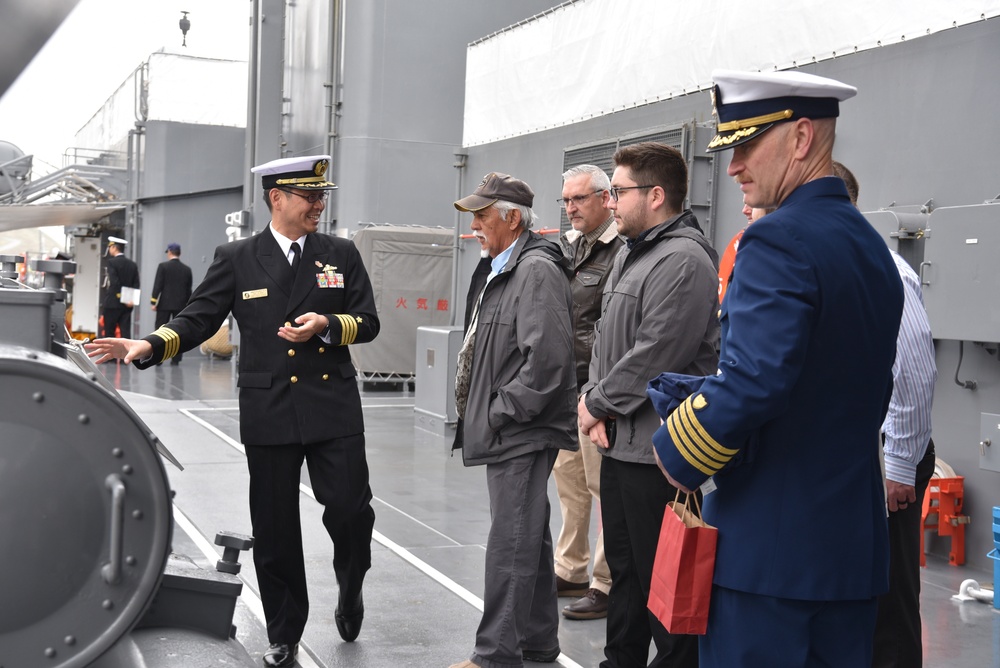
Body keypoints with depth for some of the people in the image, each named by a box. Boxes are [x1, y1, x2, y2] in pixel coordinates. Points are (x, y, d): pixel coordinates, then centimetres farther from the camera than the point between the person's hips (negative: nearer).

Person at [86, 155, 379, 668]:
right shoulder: (236, 259, 4)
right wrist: (149, 346, -18)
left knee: (350, 507, -5)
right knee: (273, 530, 6)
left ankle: (350, 591, 28)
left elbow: (368, 322, 5)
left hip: (334, 409, 0)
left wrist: (327, 325, -14)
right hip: (269, 413, 0)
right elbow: (198, 319, -1)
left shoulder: (341, 254, 7)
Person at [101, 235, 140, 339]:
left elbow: (114, 283, -16)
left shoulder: (111, 262, -8)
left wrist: (123, 298, -11)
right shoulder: (132, 264, 10)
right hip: (127, 306, 5)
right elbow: (136, 284, 6)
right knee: (125, 331, 1)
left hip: (113, 303, -5)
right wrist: (131, 299, -1)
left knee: (109, 332, 4)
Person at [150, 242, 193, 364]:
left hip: (165, 304, -2)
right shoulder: (187, 269, 5)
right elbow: (188, 289, 8)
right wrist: (187, 304, 16)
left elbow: (157, 285, -8)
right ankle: (176, 358, 1)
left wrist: (153, 302, -4)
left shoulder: (163, 266, -5)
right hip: (180, 305, 2)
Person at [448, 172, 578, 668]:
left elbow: (546, 358, -24)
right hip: (508, 432, 10)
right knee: (529, 540, 17)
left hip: (522, 434, -10)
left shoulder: (537, 271, -15)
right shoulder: (505, 270, 16)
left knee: (511, 545, -5)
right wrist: (484, 411, 15)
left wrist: (502, 413, -17)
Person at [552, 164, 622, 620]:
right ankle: (570, 571, 29)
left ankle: (607, 585, 7)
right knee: (567, 478, 16)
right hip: (562, 385, 9)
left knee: (603, 484, -2)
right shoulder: (565, 246, 14)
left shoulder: (621, 250, -13)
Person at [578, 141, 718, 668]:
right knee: (624, 567, 20)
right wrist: (594, 401, 2)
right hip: (619, 442, 10)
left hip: (656, 447, -10)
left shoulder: (683, 261, -16)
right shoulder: (630, 253, 15)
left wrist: (597, 404, -10)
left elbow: (653, 356, -22)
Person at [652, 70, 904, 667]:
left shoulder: (780, 241, -16)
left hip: (768, 548, -8)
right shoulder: (874, 247, 12)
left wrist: (675, 456, -12)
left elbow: (753, 382, -26)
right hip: (856, 549, 9)